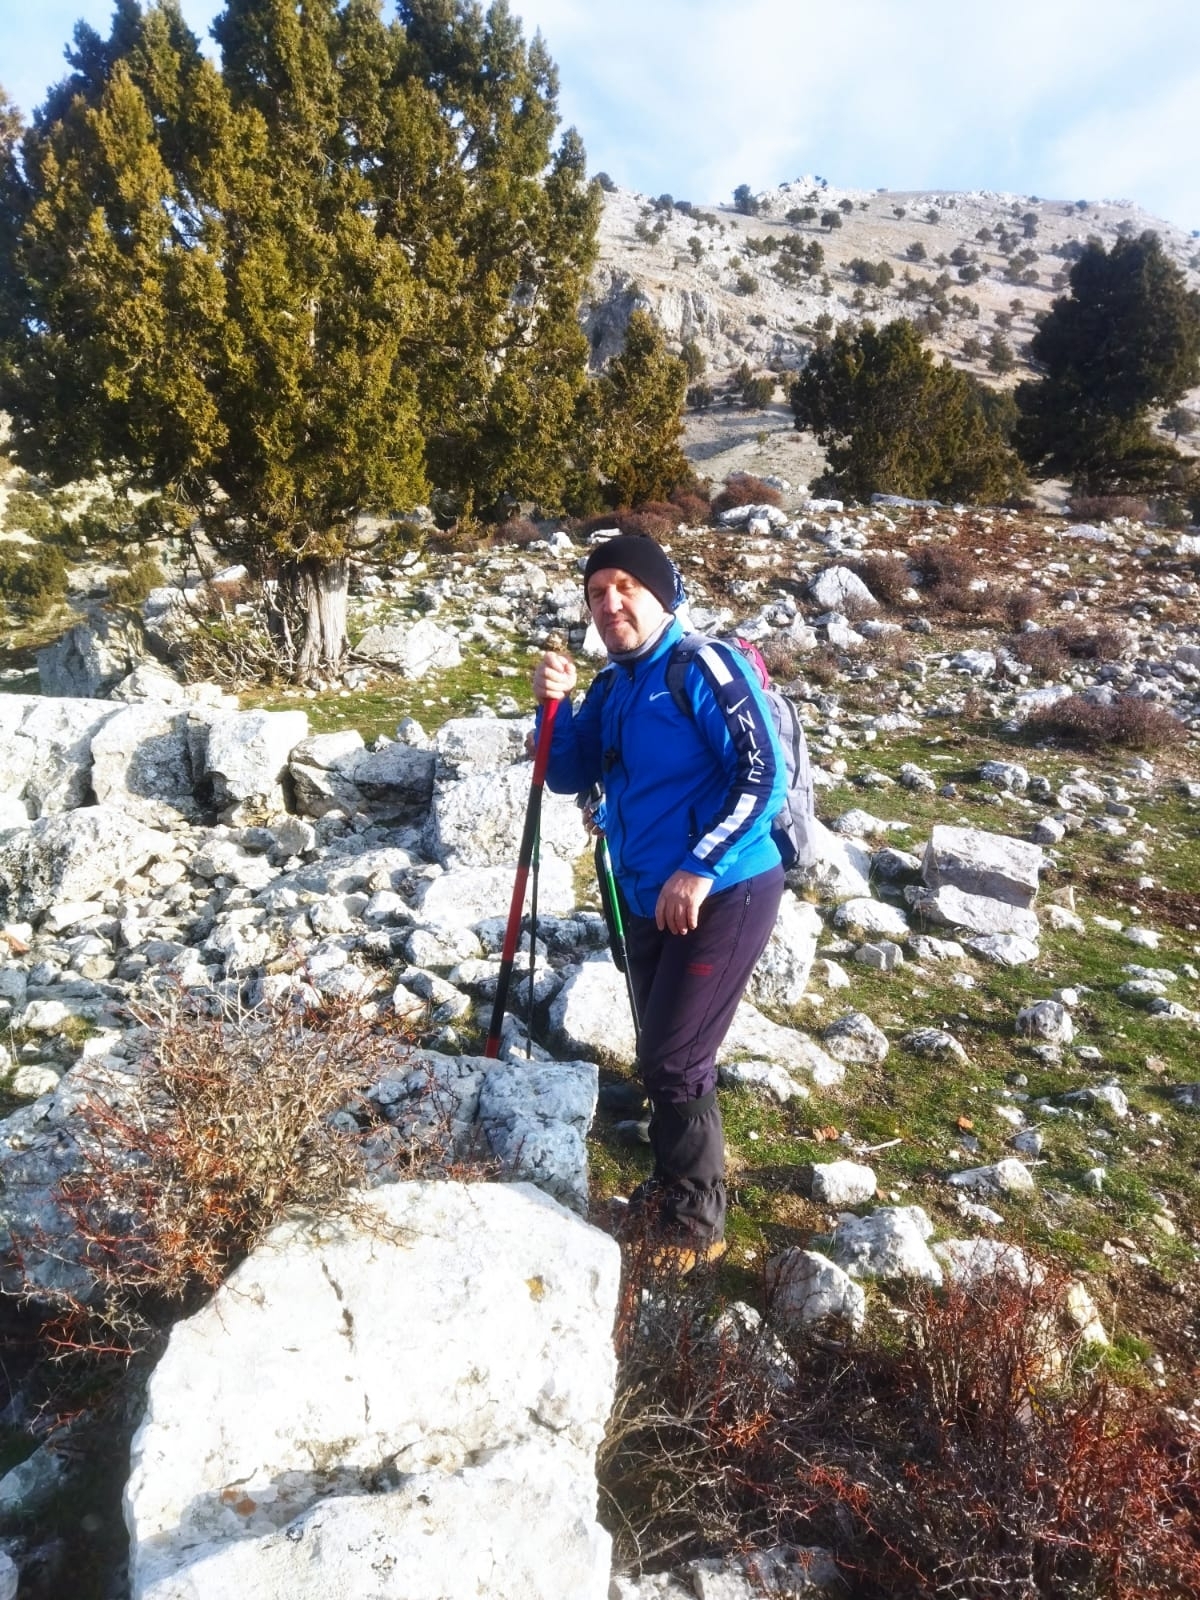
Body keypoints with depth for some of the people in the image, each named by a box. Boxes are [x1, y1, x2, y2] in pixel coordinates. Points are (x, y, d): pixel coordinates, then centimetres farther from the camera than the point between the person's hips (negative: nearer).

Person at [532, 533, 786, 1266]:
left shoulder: (706, 666, -14)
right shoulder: (613, 687, 10)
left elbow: (764, 775, -20)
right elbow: (569, 778, 9)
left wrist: (699, 869, -23)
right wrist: (556, 705, -7)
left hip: (725, 895, -8)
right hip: (650, 902, 8)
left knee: (674, 1061, -3)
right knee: (662, 1057, 19)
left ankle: (698, 1225, 19)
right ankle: (676, 1182, 41)